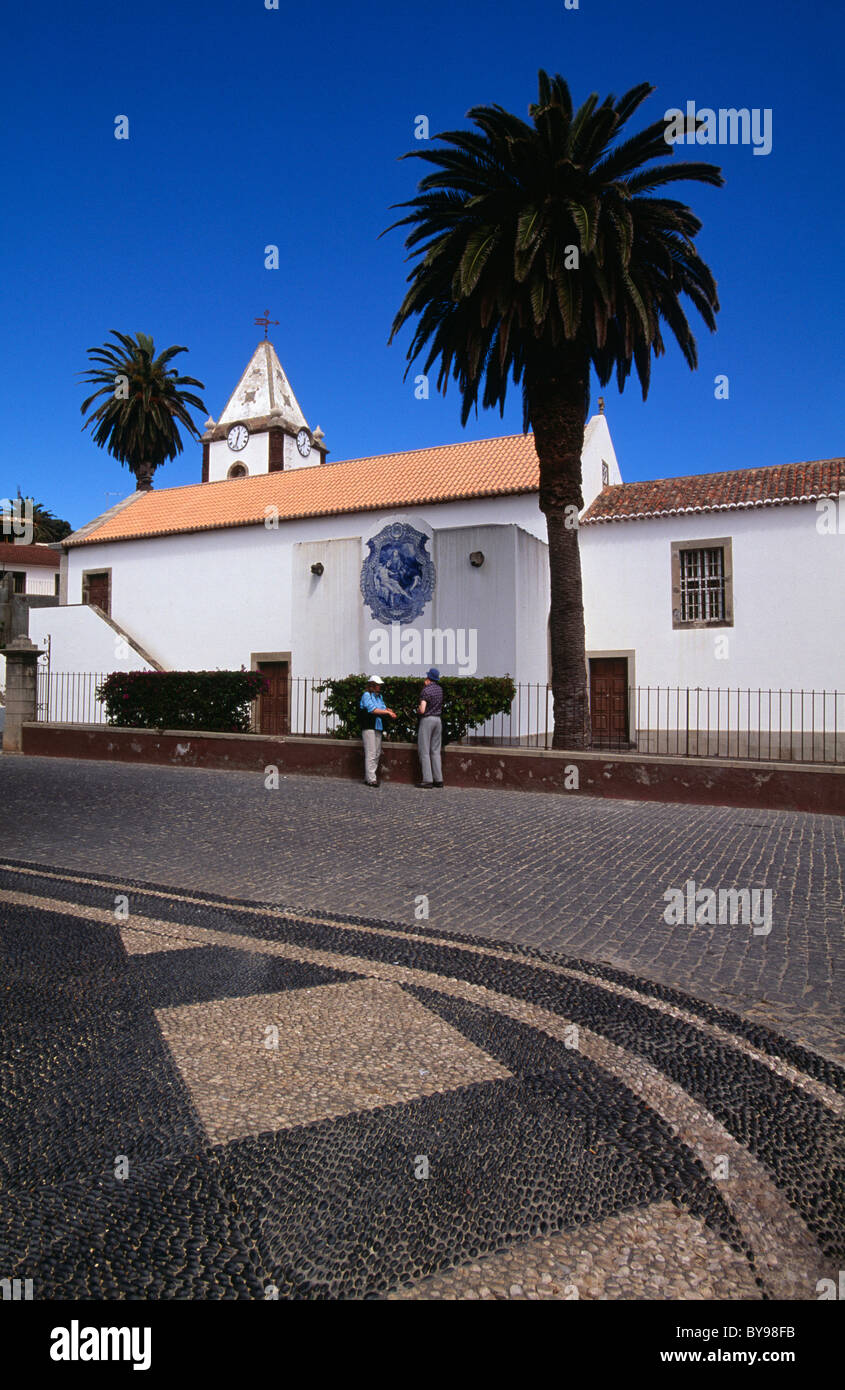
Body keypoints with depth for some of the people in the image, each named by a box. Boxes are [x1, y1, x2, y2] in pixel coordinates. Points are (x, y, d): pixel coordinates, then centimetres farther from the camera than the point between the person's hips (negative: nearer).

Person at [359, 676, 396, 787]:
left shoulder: (379, 696, 18)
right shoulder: (366, 695, -7)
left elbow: (383, 707, 18)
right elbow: (372, 710, -15)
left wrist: (388, 710, -3)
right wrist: (387, 712, -13)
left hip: (378, 727, 8)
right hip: (368, 727, -8)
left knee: (377, 753, 7)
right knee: (371, 753, -11)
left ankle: (368, 777, 13)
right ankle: (371, 779, -10)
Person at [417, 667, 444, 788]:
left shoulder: (425, 690, -14)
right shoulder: (440, 689, 7)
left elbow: (422, 710, -21)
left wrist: (418, 709, 3)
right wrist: (427, 685, 16)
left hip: (427, 720, -7)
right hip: (438, 719, 7)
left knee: (424, 751, -1)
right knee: (435, 751, 11)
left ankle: (427, 779, -4)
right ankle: (438, 779, 9)